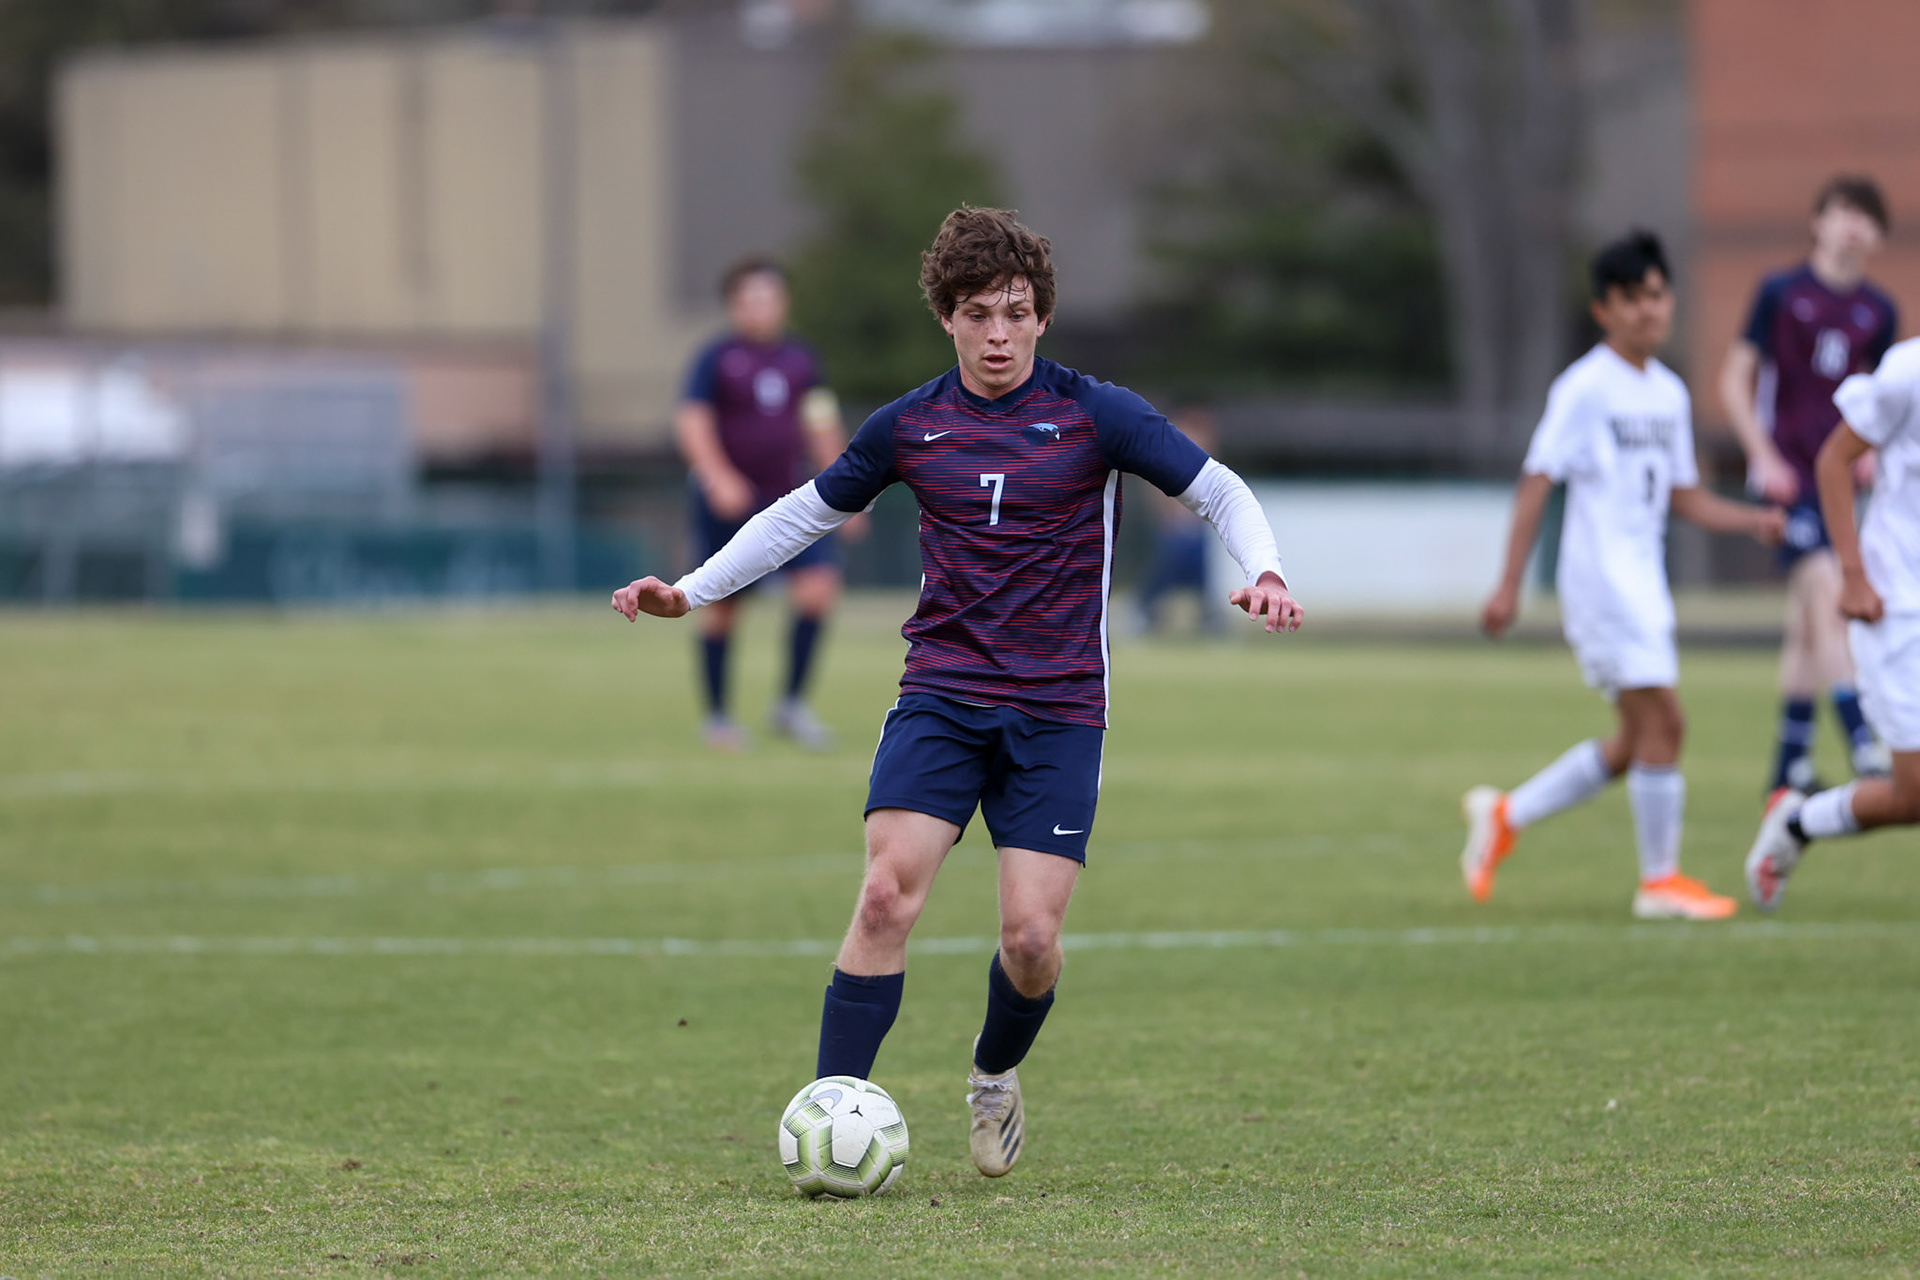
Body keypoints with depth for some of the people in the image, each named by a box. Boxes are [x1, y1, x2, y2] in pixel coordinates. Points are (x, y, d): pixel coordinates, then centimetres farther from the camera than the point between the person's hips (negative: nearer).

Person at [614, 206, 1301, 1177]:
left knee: (1031, 933, -9)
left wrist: (1261, 573, -19)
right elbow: (807, 511, 17)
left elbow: (1217, 492, 1)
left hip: (1058, 708, -1)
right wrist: (690, 591, 11)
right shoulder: (910, 425, 4)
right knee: (887, 894, -17)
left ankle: (995, 1077, 23)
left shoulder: (1093, 415, -4)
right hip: (940, 694, 1)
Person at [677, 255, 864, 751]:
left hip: (789, 498, 4)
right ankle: (717, 715, 19)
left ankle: (791, 705, -2)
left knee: (819, 587, -13)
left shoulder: (801, 359, 9)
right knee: (722, 609, 3)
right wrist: (718, 477, -29)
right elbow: (692, 422, -14)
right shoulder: (716, 358, -6)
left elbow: (822, 427, 17)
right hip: (728, 502, -4)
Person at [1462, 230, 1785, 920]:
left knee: (1635, 742, 10)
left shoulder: (1669, 393, 14)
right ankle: (1661, 881, -4)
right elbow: (1536, 482, -11)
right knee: (1660, 721, -12)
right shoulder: (1584, 388, -9)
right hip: (1601, 573, -8)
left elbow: (1684, 496, 20)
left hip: (1645, 579, 8)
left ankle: (1506, 815, 22)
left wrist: (1752, 520, 4)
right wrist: (1510, 584, -15)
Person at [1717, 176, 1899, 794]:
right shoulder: (1781, 292, -4)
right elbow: (1734, 381, -2)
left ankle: (1790, 765, 17)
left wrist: (1871, 449, 2)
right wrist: (1764, 457, -11)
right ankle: (1863, 748, -24)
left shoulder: (1878, 312, 9)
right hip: (1786, 475, -6)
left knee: (1808, 623, 10)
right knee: (1828, 595, -19)